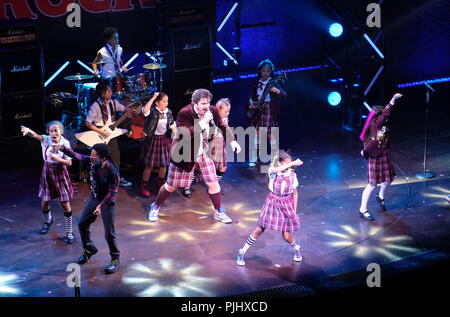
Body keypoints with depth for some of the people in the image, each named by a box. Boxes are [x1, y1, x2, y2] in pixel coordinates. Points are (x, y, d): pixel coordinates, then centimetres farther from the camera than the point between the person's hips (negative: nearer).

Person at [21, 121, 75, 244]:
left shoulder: (65, 143, -12)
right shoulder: (46, 140, -11)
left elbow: (69, 163, -11)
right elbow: (35, 135, -33)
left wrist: (58, 159, -28)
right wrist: (28, 131, -55)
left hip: (60, 173, -2)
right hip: (47, 172, 2)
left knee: (65, 204, -1)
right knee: (45, 203, 11)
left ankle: (69, 232, 15)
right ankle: (48, 221, 46)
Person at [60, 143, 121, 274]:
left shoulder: (113, 173, -30)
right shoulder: (93, 162, -13)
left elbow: (112, 193, -26)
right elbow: (77, 156, -2)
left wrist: (101, 205, -33)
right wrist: (63, 149, -11)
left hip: (108, 202, -7)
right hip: (94, 198, 7)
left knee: (109, 233, -5)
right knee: (82, 224, 13)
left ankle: (115, 259, 14)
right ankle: (89, 249, 36)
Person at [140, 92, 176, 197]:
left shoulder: (168, 112, 2)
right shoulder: (152, 111, -14)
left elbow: (173, 126, 10)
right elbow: (145, 110, -38)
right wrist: (153, 97, -32)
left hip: (165, 139, 5)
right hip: (153, 140, -5)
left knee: (164, 164, 11)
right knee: (150, 165, 0)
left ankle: (160, 185, 30)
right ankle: (144, 187, 14)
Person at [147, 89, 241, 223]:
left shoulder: (212, 111, -7)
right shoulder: (185, 113, -24)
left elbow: (222, 126, 10)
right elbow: (186, 135, -34)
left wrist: (232, 140, 0)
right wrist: (203, 122, -36)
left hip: (204, 154, 4)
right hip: (184, 155, -4)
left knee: (213, 183, 2)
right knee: (171, 186, 8)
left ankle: (219, 212, 20)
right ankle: (155, 207, 31)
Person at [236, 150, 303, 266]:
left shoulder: (292, 175, -5)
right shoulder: (272, 171, -11)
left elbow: (295, 193, 5)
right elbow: (277, 170, -38)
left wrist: (294, 211, 6)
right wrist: (293, 163, -42)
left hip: (286, 205, 1)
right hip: (272, 203, -1)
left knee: (286, 236, 1)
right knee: (259, 230, 2)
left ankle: (296, 249, 35)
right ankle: (242, 252, 17)